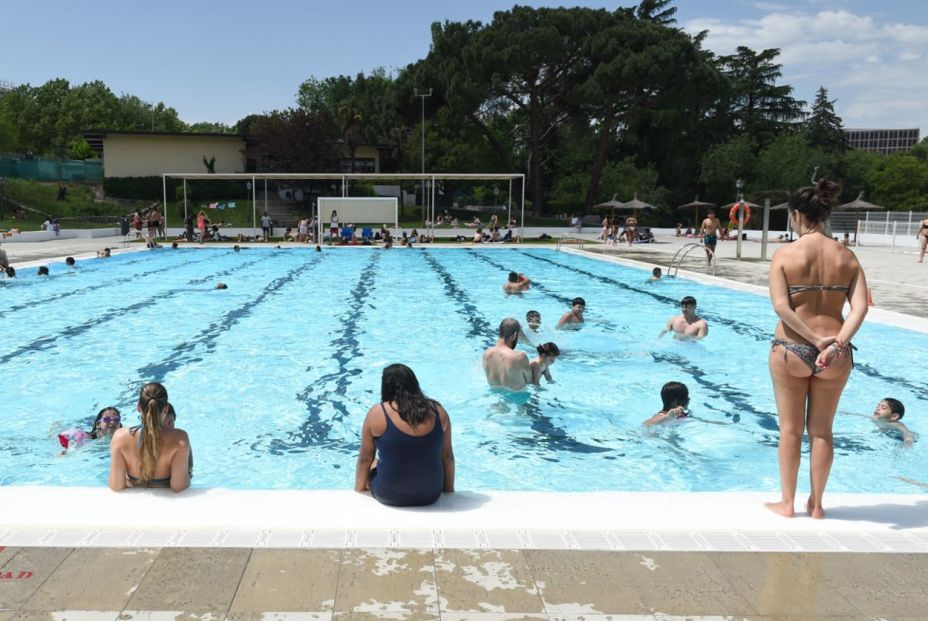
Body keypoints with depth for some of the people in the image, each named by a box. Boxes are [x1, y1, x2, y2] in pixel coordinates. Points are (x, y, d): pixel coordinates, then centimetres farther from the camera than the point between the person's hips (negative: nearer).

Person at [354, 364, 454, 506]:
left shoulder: (377, 413, -11)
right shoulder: (438, 412, -4)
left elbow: (365, 459, -3)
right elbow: (448, 456, 3)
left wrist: (359, 490, 12)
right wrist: (449, 490, 16)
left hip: (389, 497, -2)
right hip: (431, 496, 2)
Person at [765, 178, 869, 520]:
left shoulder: (785, 254, -8)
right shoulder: (847, 256, 2)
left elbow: (781, 307, -18)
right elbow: (860, 307, -10)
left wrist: (815, 339, -15)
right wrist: (837, 342, -18)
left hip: (791, 351, -3)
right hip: (835, 357, 3)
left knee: (790, 429, 11)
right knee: (822, 431, 15)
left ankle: (787, 503, 21)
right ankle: (816, 504, 24)